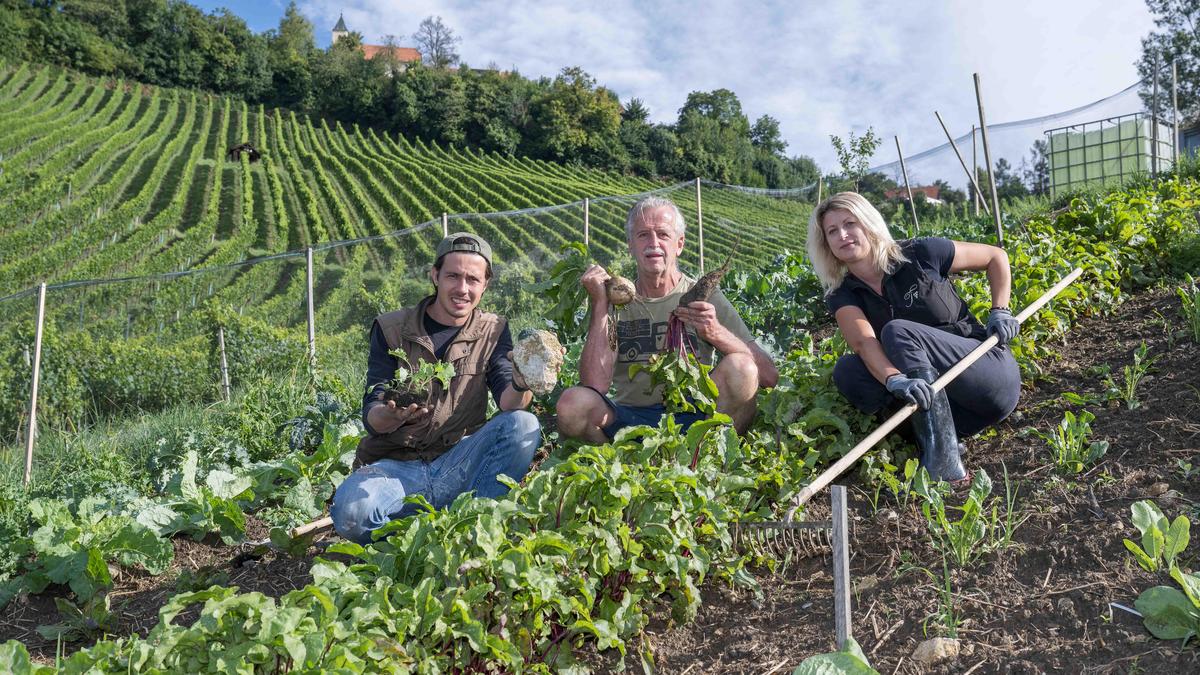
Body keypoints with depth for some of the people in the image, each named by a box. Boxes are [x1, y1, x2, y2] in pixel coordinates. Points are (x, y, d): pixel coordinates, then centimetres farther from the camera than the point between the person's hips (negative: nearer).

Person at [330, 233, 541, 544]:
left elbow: (508, 404, -8)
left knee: (524, 425, -25)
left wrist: (521, 384, -33)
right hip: (395, 465, -1)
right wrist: (392, 414, -30)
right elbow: (371, 419, -4)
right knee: (351, 512, -33)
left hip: (458, 465, 2)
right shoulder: (391, 329, 2)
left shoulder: (493, 331, 7)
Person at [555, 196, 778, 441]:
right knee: (572, 404, -28)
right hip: (628, 419, 1)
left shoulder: (704, 296, 5)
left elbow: (769, 376, -4)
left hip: (692, 415, 0)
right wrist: (600, 308, -10)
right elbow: (596, 386, -7)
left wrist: (717, 333, -20)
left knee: (740, 367, -26)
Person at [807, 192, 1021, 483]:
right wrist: (894, 380, -42)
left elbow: (996, 256, 9)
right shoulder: (842, 295, -1)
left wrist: (999, 311, -4)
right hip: (927, 392, 3)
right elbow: (864, 343, -23)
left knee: (898, 331, -27)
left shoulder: (919, 255, -7)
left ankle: (943, 460, -38)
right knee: (847, 370, -18)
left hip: (993, 376, -3)